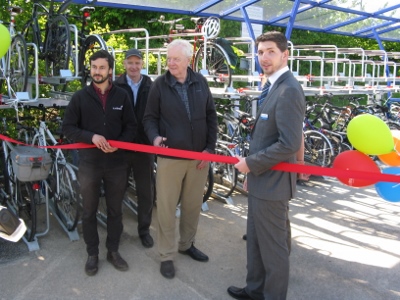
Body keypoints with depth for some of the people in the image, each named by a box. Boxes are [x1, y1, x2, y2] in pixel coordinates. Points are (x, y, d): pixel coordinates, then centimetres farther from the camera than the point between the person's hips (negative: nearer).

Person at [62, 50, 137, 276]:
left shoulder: (122, 96, 1)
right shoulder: (80, 97, -2)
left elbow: (132, 127, 4)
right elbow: (68, 128, -1)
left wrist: (119, 143, -14)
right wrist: (91, 136, -18)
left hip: (117, 163, 1)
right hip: (89, 163, -1)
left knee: (115, 210, 12)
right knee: (89, 211, 10)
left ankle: (113, 250, 30)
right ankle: (93, 254, 27)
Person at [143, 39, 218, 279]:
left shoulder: (200, 82, 2)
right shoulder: (160, 85, -4)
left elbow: (211, 116, 6)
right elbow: (150, 117, 0)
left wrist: (210, 147, 0)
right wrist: (155, 136, -21)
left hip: (199, 155, 3)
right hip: (170, 156, -3)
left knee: (193, 204, 15)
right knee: (167, 207, 4)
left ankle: (187, 244, 36)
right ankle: (167, 255, 20)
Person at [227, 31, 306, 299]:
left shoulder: (288, 90, -20)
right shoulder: (274, 87, 12)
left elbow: (289, 144, -26)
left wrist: (251, 163, -17)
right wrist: (253, 169, 15)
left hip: (272, 183, -10)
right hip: (262, 180, 10)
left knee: (273, 245, 7)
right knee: (256, 240, 21)